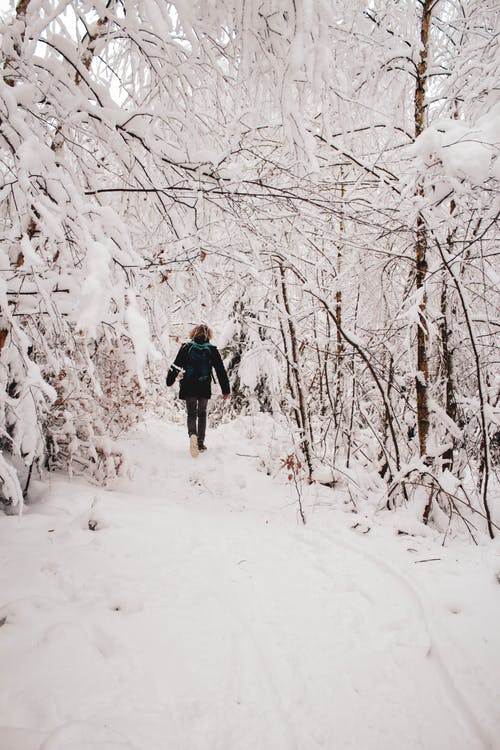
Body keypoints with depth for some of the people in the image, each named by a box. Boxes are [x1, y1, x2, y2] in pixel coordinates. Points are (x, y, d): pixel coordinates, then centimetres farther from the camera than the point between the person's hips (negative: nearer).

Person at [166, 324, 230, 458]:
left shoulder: (186, 347, -2)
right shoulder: (212, 350, 0)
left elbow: (176, 365, 0)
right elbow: (221, 370, 1)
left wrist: (170, 380, 13)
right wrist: (226, 389, 7)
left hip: (189, 387, -1)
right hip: (205, 388, 1)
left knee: (191, 414, 6)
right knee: (202, 414, 16)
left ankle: (192, 434, -24)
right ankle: (201, 443, 16)